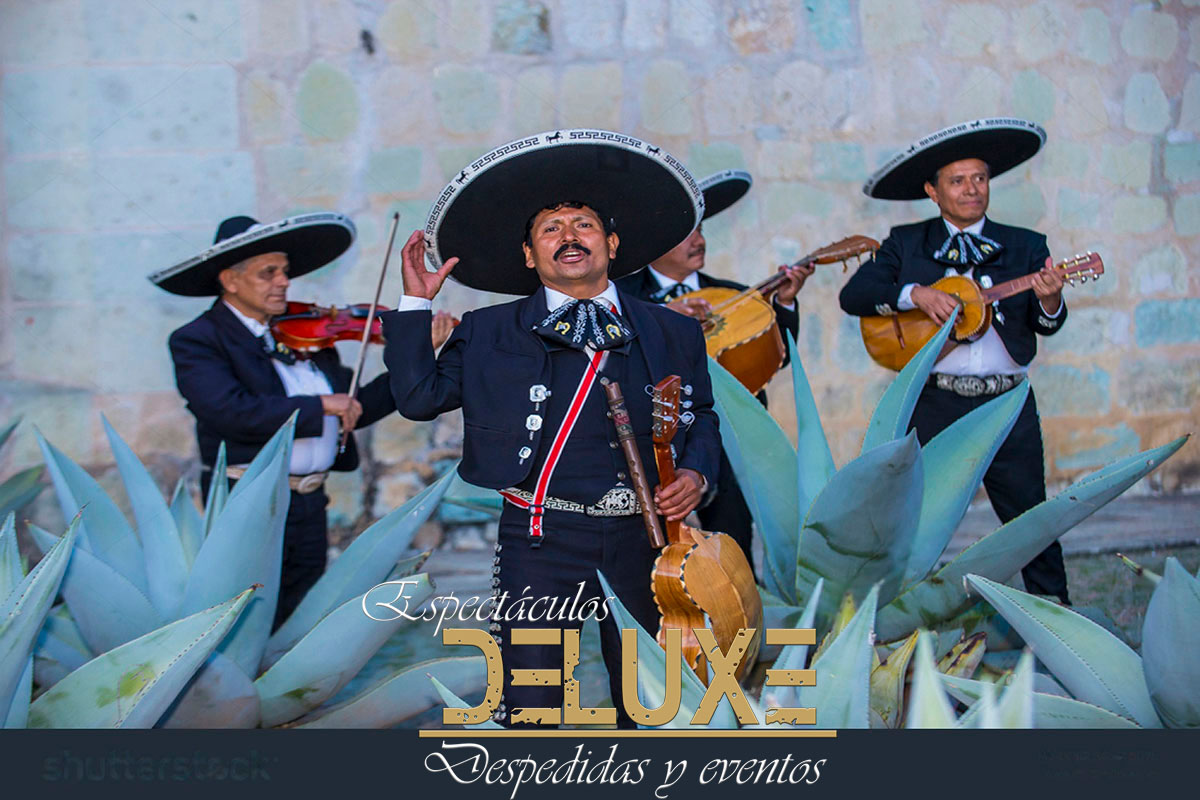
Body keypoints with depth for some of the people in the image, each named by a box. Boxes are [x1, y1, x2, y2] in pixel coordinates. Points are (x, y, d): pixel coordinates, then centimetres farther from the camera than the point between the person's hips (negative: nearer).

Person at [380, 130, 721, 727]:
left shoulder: (671, 335, 13)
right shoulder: (488, 334, 10)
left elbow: (703, 416, 21)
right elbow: (419, 397, 4)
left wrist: (695, 474, 2)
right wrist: (416, 304, 2)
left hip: (643, 541, 2)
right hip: (541, 543, -2)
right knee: (531, 711, -5)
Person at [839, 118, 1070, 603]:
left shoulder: (1026, 247, 10)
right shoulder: (906, 244, 8)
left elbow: (1045, 325, 2)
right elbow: (853, 295, -2)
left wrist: (1049, 301, -22)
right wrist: (916, 294, -17)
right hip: (934, 403, -1)